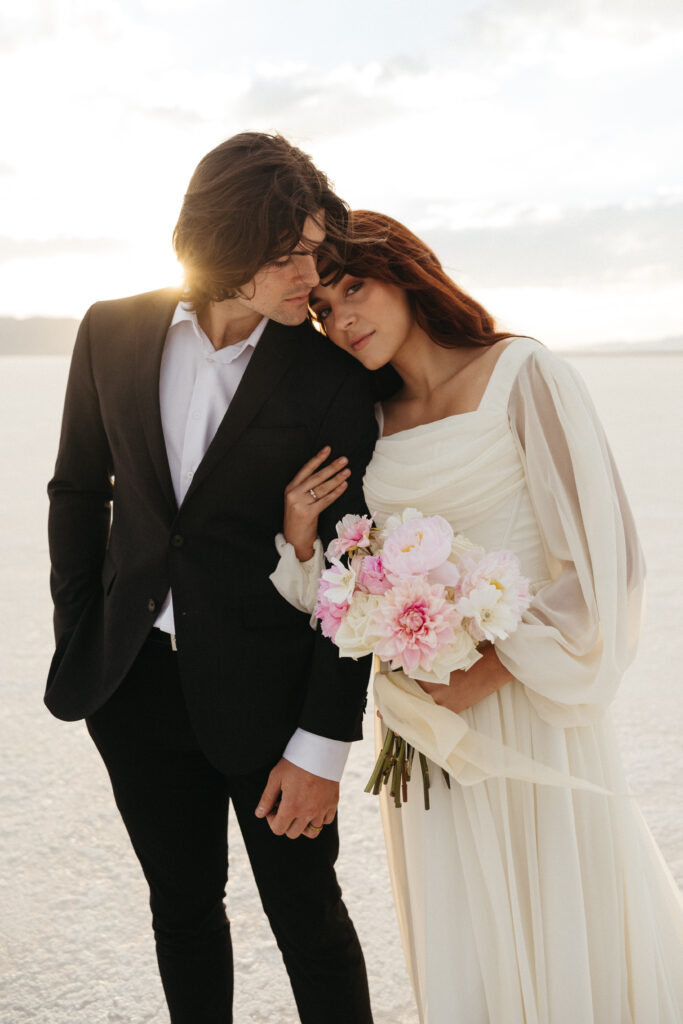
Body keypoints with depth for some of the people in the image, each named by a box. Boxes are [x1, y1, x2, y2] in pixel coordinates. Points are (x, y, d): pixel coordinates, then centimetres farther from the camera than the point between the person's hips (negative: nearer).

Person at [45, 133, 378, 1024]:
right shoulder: (114, 333, -2)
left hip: (267, 688, -3)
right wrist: (79, 643, 6)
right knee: (182, 904, 19)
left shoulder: (332, 378, -11)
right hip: (134, 678, 4)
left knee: (307, 913, 10)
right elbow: (78, 492, 8)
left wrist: (324, 744, -12)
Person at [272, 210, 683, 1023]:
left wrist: (492, 671, -16)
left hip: (529, 704, -4)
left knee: (560, 920, 9)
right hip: (425, 719, 5)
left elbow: (597, 547, -13)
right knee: (462, 947, 15)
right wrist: (302, 532, -8)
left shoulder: (521, 375, -8)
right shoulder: (369, 422, 8)